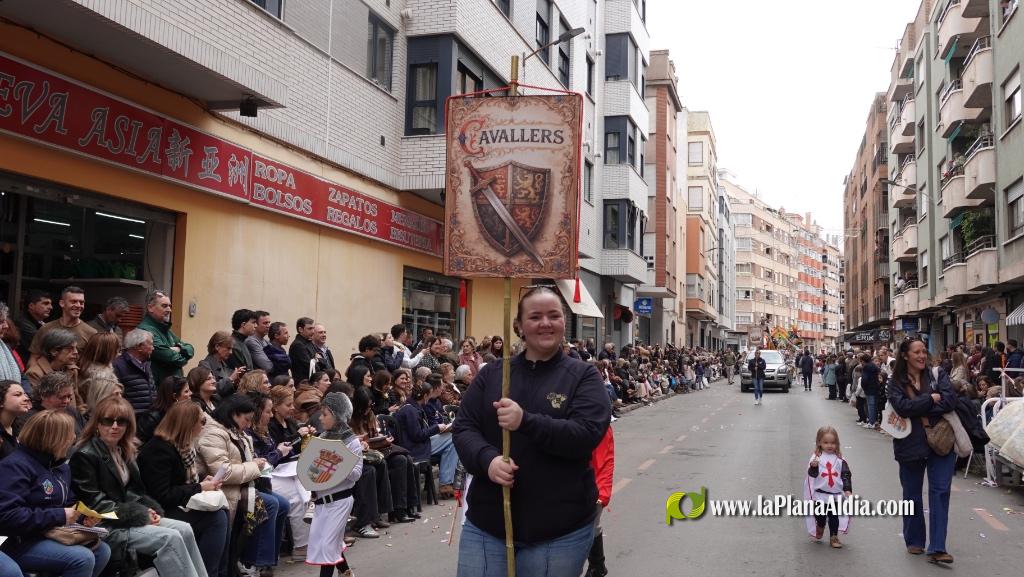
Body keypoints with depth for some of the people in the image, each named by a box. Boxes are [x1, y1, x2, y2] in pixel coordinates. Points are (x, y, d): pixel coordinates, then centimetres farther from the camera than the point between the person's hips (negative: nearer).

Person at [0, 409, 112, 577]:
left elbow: (68, 502, 23)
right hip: (19, 543, -9)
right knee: (82, 558, -26)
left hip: (54, 536, 9)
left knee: (102, 550, -7)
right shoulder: (16, 466, -16)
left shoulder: (61, 466, 13)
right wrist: (58, 516, -23)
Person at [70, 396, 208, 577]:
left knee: (184, 529, -11)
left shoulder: (124, 451, 14)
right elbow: (94, 504, -17)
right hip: (105, 526, -8)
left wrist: (150, 509, -4)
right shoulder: (85, 455, -13)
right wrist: (141, 514, -17)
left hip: (125, 516, 8)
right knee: (170, 538, -22)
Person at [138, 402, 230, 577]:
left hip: (181, 505, 9)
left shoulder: (184, 445, 7)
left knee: (222, 510, -12)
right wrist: (199, 488, -19)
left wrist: (205, 478, 1)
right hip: (163, 513, -9)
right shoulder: (159, 450, -21)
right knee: (217, 518, -22)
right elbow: (162, 497, -25)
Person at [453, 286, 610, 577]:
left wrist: (526, 422, -26)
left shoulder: (583, 376, -1)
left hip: (561, 530, -2)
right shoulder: (492, 373, 7)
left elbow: (587, 434, -14)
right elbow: (463, 428, 2)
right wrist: (487, 459, -19)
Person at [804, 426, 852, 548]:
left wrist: (848, 490, -10)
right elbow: (812, 475, -13)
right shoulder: (816, 458, -7)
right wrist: (813, 467, -34)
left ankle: (834, 537, 21)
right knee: (820, 516, 7)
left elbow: (846, 475, 0)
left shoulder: (840, 460, 0)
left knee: (834, 517, 6)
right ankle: (820, 526, 38)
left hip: (836, 495, 2)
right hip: (820, 494, -1)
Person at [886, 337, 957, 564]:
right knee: (912, 494, 11)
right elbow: (902, 407, -18)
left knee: (940, 492, -4)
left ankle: (937, 548, -1)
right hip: (911, 445, 0)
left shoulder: (937, 375, 2)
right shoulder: (896, 383, -1)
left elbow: (951, 401, -14)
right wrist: (931, 398, -15)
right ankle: (914, 541, 27)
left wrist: (915, 408, -18)